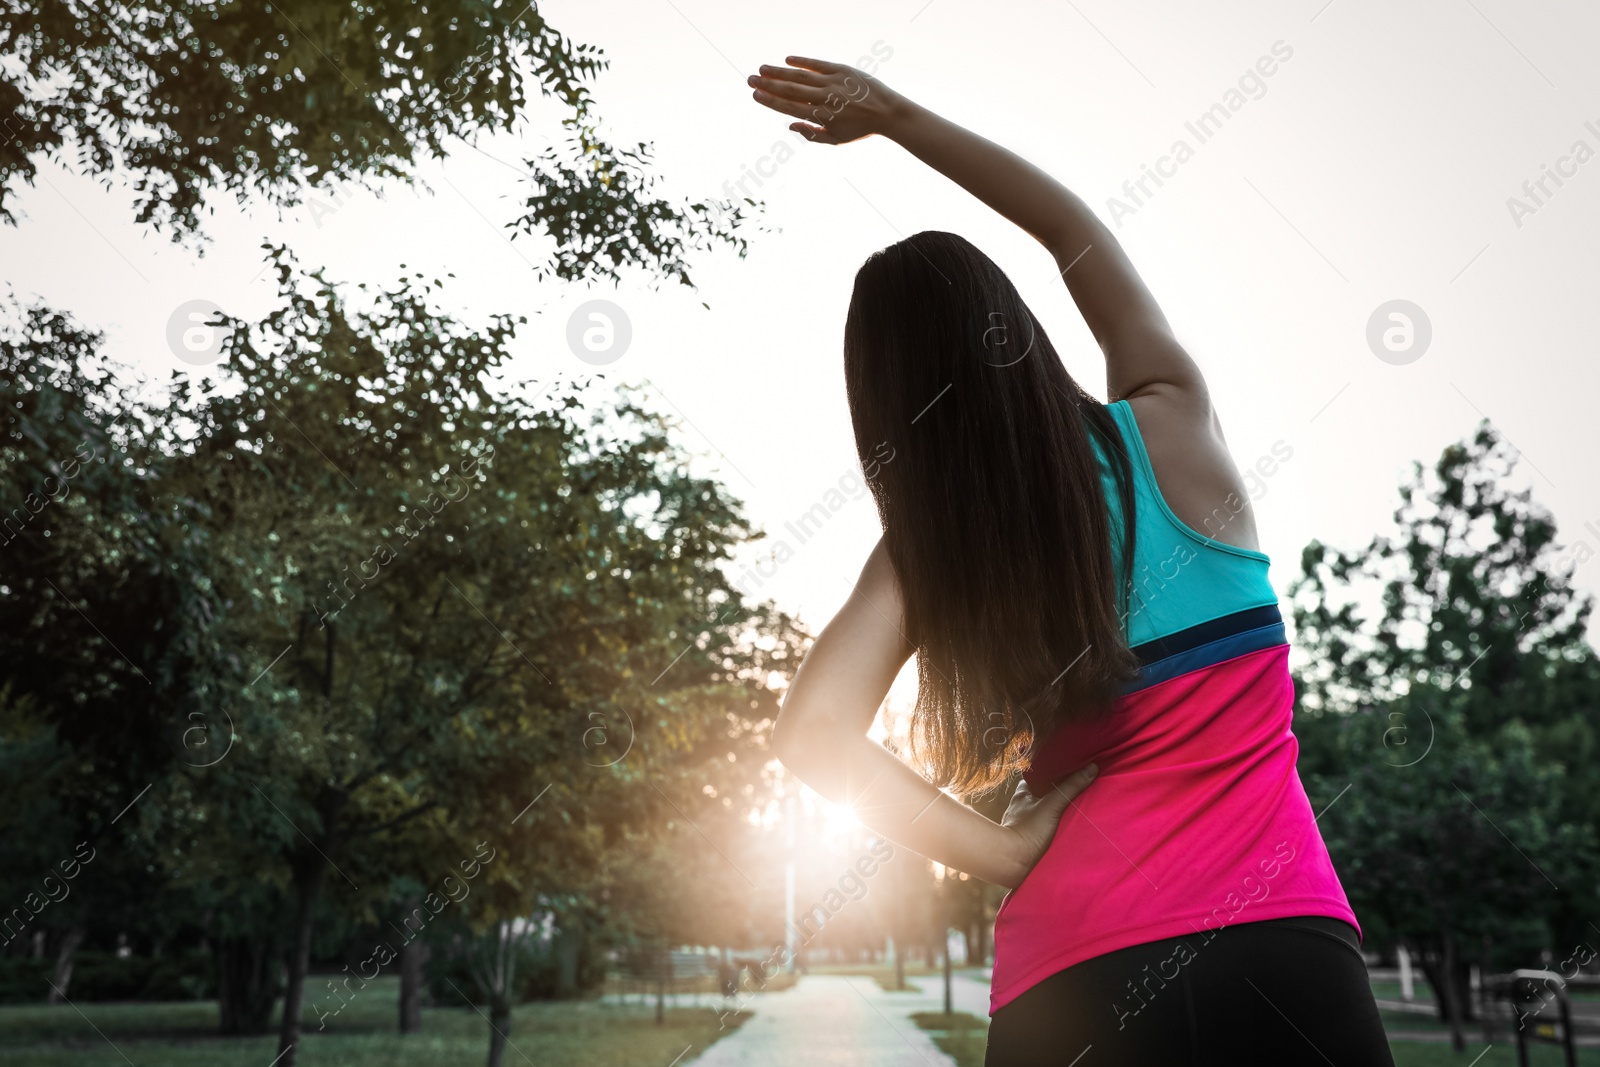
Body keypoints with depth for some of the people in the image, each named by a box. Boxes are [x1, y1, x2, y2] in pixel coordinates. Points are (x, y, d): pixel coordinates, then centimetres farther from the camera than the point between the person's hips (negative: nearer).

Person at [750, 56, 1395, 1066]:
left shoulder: (925, 545, -3)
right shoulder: (1173, 427, -2)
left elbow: (814, 733, -14)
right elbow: (1077, 229, 13)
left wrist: (1008, 851, -6)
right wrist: (890, 112, 20)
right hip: (1279, 952, 1)